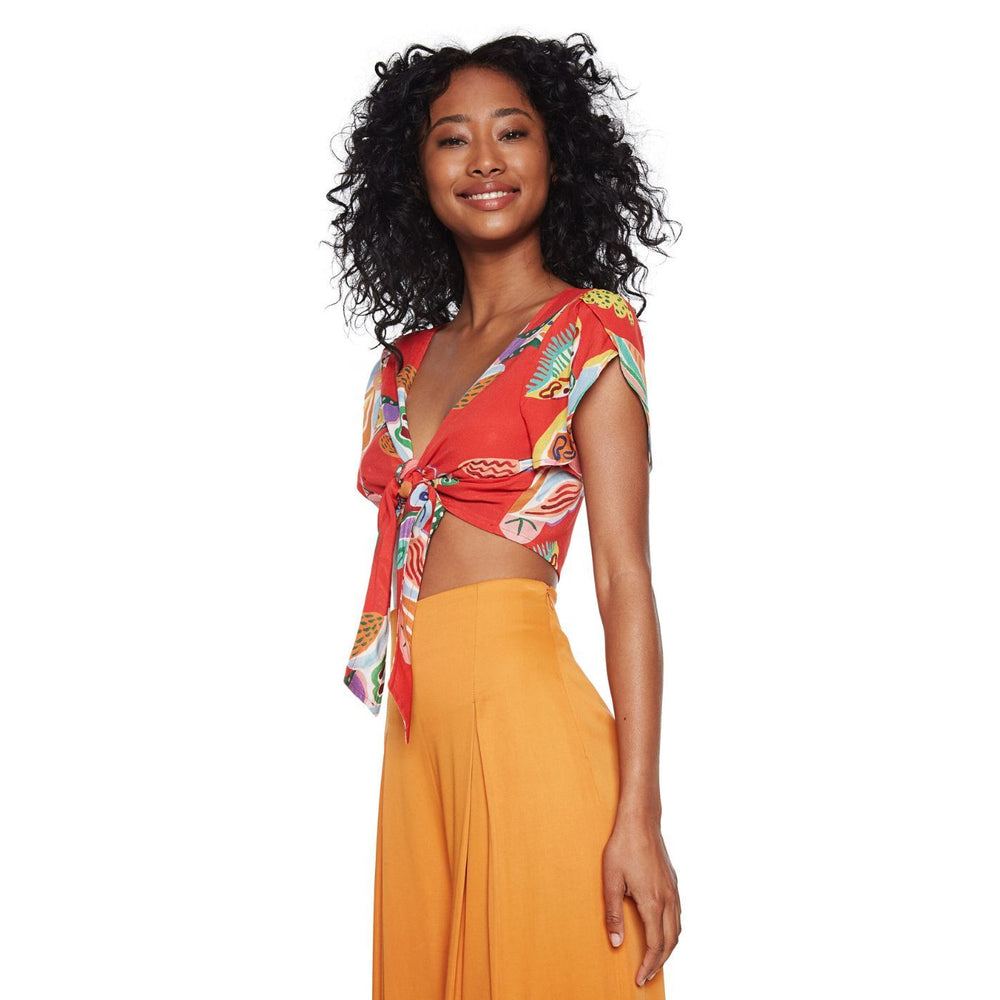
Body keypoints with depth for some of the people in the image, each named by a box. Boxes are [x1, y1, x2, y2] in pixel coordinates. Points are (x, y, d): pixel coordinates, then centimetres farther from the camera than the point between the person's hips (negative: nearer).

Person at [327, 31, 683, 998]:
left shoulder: (590, 331, -3)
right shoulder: (407, 356, 15)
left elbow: (625, 579, -10)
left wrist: (637, 816, -15)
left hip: (524, 718, -6)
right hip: (417, 734, 6)